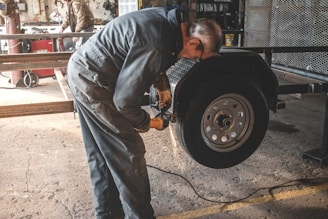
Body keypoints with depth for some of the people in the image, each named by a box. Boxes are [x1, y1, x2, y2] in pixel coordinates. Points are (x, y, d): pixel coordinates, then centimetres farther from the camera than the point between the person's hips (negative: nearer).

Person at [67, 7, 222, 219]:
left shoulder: (168, 20, 1)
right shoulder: (157, 46, -28)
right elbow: (124, 99, -23)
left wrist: (162, 85, 10)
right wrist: (146, 123, -5)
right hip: (92, 81, -10)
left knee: (101, 152, 18)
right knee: (128, 151, -1)